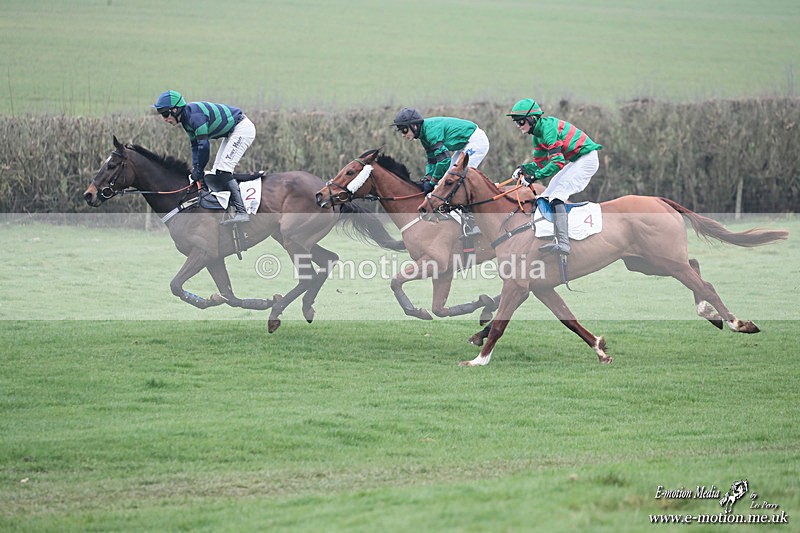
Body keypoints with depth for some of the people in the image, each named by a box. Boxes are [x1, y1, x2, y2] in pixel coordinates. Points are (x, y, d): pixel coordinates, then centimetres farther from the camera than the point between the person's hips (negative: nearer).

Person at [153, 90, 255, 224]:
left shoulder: (195, 116, -27)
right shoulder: (186, 118, 5)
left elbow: (204, 146, -28)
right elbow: (195, 145, 12)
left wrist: (198, 171, -18)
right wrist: (195, 167, 0)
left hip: (243, 129, -11)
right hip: (232, 132, 11)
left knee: (223, 171, -18)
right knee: (216, 173, 9)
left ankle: (241, 212, -24)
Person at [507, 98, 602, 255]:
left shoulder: (548, 128, -23)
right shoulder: (536, 135, 9)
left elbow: (557, 162, -29)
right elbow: (539, 162, 12)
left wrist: (535, 176, -33)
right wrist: (524, 168, -8)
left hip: (586, 159, -11)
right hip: (574, 162, 11)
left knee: (557, 195, -21)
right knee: (547, 195, 12)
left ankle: (563, 243, -33)